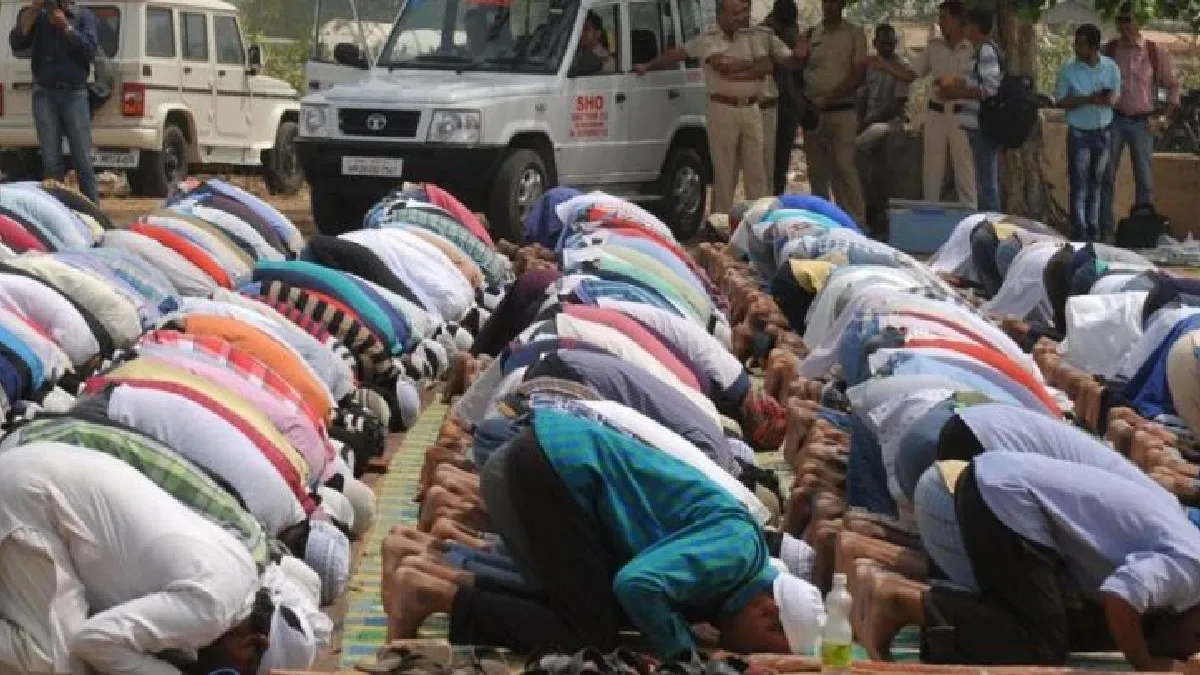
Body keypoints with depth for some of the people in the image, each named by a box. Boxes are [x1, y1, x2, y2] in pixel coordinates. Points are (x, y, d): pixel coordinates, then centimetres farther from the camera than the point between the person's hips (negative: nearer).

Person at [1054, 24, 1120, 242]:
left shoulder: (1110, 67, -3)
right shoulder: (1068, 71, -9)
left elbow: (1112, 98, -3)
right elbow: (1061, 102, -8)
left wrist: (1078, 100, -18)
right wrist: (1089, 99, -20)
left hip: (1104, 132, 3)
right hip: (1079, 134, -3)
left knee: (1096, 183, 11)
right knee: (1079, 185, -4)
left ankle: (1092, 231, 19)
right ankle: (1079, 234, -2)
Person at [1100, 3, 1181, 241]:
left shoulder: (1155, 53, -2)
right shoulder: (1109, 50, -1)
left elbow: (1172, 84, 8)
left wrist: (1169, 114, 1)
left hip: (1142, 122, 0)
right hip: (1113, 121, 0)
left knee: (1144, 177, 4)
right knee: (1106, 176, -1)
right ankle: (1105, 229, 5)